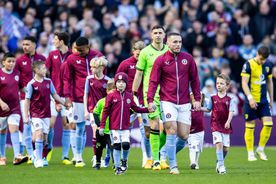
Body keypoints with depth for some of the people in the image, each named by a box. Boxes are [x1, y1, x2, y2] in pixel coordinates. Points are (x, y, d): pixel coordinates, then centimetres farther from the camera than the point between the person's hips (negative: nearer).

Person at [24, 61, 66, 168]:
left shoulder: (48, 82, 5)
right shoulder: (31, 84, -9)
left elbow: (54, 95, 15)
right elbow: (27, 100, -6)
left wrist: (65, 103, 10)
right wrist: (26, 116, -8)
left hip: (46, 114, 5)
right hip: (36, 114, -5)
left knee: (45, 136, 6)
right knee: (39, 134, -16)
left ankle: (38, 155, 22)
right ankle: (38, 159, -13)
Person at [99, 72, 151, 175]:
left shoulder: (129, 96, 6)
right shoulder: (111, 96, -3)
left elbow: (136, 109, 15)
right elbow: (105, 111, -2)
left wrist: (148, 110, 5)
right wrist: (102, 126, -4)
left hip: (125, 127, 2)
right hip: (114, 127, -2)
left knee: (126, 145, -11)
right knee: (116, 146, 0)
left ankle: (124, 161, 18)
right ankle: (117, 167, 11)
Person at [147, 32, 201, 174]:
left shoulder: (188, 58, 6)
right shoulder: (161, 60, -2)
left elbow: (194, 79, 11)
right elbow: (153, 81, -2)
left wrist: (197, 99, 6)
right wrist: (150, 100, -11)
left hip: (184, 103, 3)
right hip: (168, 102, -3)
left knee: (184, 136, 1)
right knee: (172, 132, -11)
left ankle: (170, 154, 28)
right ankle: (173, 166, -6)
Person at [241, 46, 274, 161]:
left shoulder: (268, 65, 7)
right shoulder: (248, 65, -10)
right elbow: (244, 83, -14)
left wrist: (271, 99, 18)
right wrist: (250, 97, -24)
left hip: (263, 100, 5)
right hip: (251, 100, -5)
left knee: (268, 124, -6)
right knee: (250, 126, -1)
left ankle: (260, 149, 12)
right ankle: (250, 153, 9)